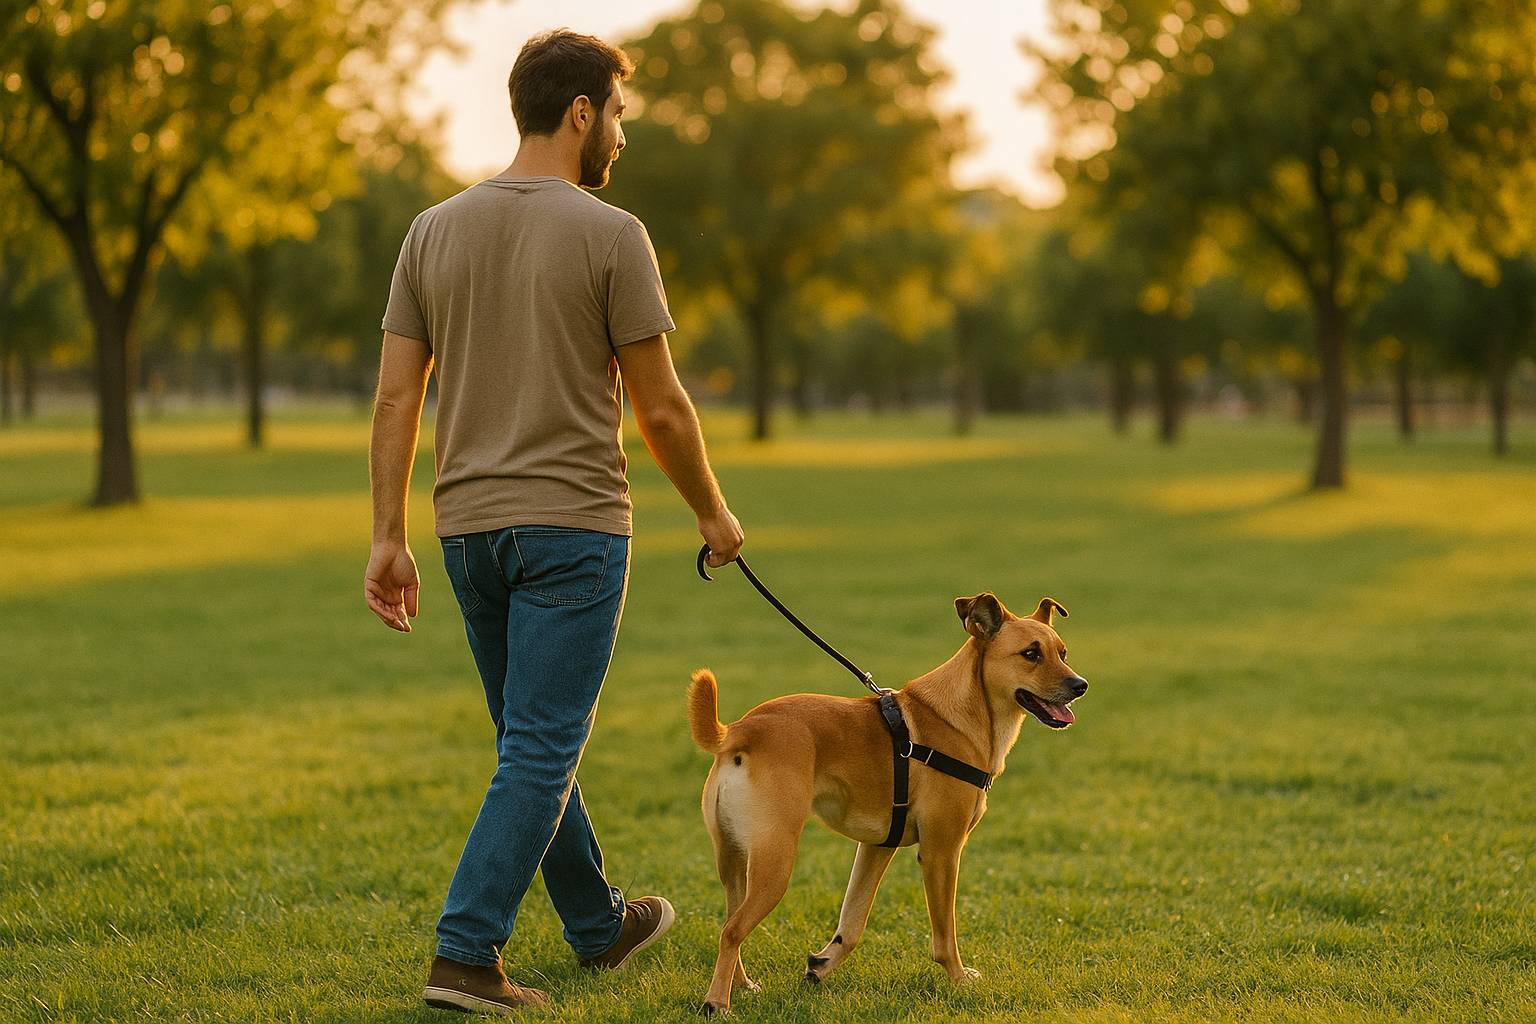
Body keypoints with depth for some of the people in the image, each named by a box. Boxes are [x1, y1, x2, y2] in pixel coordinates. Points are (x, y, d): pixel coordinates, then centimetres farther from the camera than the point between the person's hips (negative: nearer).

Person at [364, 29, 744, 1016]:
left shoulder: (434, 231, 6)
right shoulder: (611, 235, -9)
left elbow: (397, 398, 3)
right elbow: (661, 408, -6)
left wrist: (389, 537, 6)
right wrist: (713, 512, 9)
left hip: (470, 528, 6)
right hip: (573, 526, -6)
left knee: (538, 740, 18)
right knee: (541, 751, -4)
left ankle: (600, 923, 32)